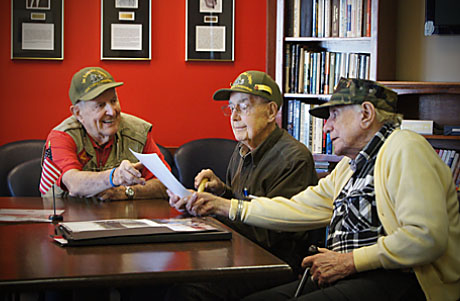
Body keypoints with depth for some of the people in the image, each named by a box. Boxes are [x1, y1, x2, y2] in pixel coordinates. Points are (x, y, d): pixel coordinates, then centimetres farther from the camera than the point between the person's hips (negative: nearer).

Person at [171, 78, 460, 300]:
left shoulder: (404, 149, -8)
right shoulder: (351, 166, 23)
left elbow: (427, 237, -19)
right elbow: (299, 208, 23)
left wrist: (350, 261, -16)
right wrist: (223, 206, 19)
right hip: (349, 276, 9)